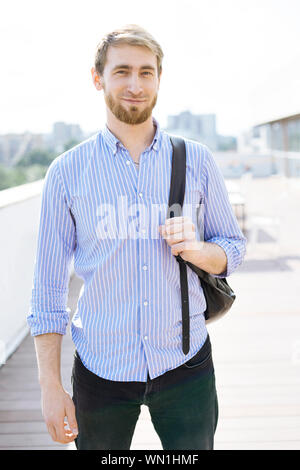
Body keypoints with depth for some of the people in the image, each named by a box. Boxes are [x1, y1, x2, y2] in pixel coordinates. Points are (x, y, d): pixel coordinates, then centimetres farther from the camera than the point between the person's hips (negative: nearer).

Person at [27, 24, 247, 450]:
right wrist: (50, 386, -3)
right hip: (101, 369, 0)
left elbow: (234, 247, 9)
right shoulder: (67, 172, -3)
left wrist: (197, 250, -15)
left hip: (185, 365, 1)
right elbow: (48, 286, 0)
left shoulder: (197, 161, 1)